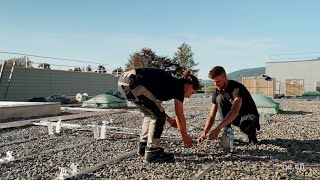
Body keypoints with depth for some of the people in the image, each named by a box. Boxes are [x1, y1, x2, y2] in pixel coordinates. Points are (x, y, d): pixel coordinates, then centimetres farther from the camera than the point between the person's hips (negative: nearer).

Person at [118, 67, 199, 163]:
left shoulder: (170, 83, 26)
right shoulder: (179, 86, 3)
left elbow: (153, 106, 32)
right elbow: (180, 117, 7)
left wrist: (169, 120, 36)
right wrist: (185, 136, 20)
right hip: (133, 82, -10)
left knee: (151, 113, 21)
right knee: (158, 116, 0)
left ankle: (143, 147, 30)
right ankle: (152, 153, 4)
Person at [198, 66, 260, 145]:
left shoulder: (237, 88, -27)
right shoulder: (216, 92, -7)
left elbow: (235, 111, -44)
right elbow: (212, 116, -6)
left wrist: (219, 128, -55)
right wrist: (204, 132, -22)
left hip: (249, 116, -5)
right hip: (233, 117, 6)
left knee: (245, 126, -42)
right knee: (219, 98, -20)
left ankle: (251, 133, -1)